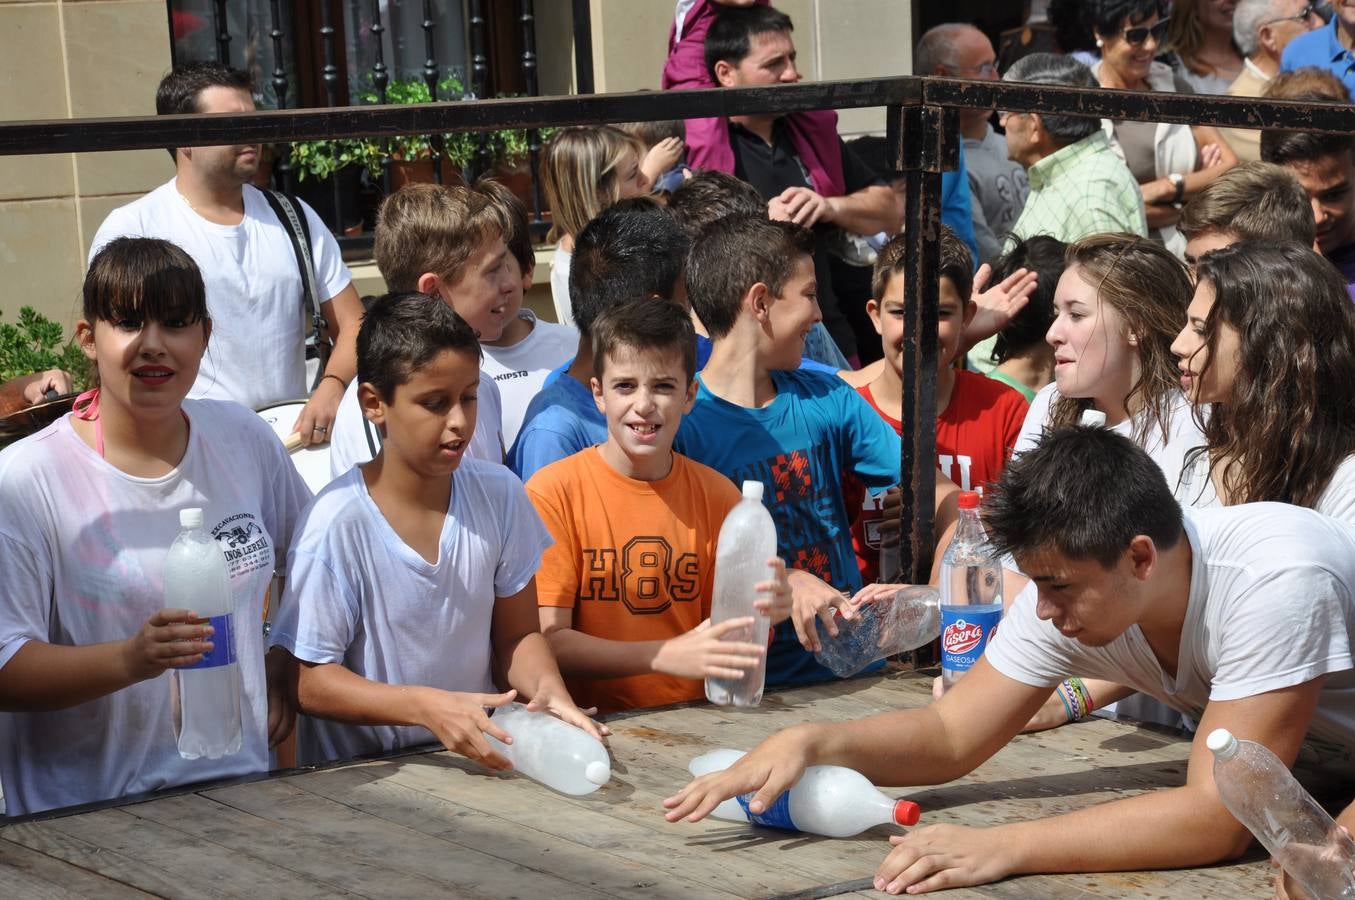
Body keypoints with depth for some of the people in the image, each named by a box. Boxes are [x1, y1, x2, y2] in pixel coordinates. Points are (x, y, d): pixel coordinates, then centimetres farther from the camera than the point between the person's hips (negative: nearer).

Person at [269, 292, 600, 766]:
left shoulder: (499, 494, 3)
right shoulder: (338, 522, -13)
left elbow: (516, 635, 11)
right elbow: (306, 679, -10)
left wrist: (547, 687, -11)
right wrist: (427, 707, -23)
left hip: (478, 761, 4)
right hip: (357, 778, -4)